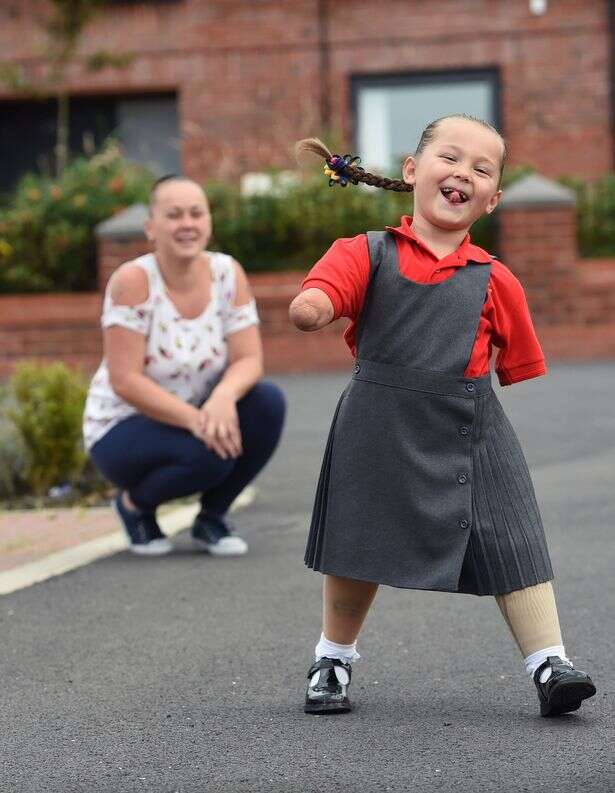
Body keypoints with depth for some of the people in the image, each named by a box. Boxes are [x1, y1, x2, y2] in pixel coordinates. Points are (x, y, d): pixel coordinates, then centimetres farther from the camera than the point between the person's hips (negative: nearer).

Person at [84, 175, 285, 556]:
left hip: (200, 416, 5)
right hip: (124, 429, -5)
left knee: (268, 402, -22)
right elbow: (125, 381, -24)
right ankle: (134, 504, 1)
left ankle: (211, 517, 0)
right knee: (207, 454, -33)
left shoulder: (228, 274, -8)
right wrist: (193, 419, -33)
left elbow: (249, 359, -11)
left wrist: (224, 396, -33)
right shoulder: (133, 281, -21)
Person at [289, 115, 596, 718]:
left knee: (512, 550, -2)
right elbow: (314, 299, -18)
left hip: (469, 437, 1)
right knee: (358, 551, 12)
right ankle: (332, 661, 31)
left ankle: (550, 665, 5)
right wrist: (311, 306, -39)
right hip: (380, 435, -1)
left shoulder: (494, 280, 3)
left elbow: (518, 367, 11)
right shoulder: (366, 255, -3)